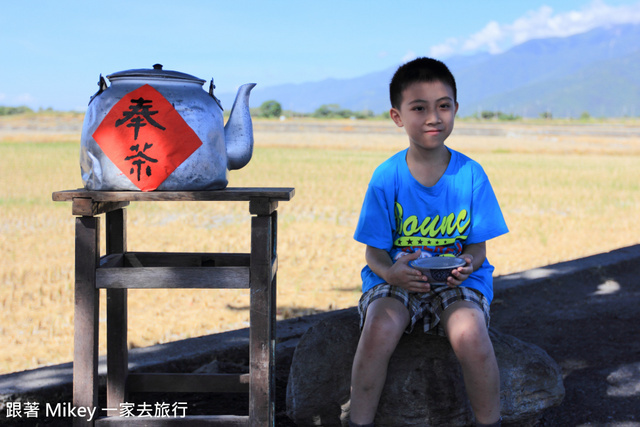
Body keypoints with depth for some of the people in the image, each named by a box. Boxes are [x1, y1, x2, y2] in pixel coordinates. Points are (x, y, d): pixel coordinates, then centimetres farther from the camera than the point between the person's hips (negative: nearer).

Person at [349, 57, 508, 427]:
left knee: (469, 334, -32)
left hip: (457, 282, 0)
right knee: (379, 329, -32)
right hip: (396, 277, 0)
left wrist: (466, 265, -22)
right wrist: (391, 272, -26)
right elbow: (375, 252, -3)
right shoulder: (386, 178, -5)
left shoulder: (470, 175, -3)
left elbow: (478, 247, 1)